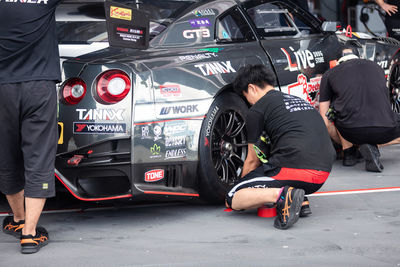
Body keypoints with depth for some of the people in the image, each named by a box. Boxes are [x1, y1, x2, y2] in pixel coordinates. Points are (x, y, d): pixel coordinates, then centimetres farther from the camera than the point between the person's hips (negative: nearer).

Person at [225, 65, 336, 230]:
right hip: (323, 175, 7)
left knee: (233, 199, 4)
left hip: (292, 168, -7)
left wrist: (242, 185, 33)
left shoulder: (258, 109, 6)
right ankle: (301, 198, 11)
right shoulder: (297, 100, 29)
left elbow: (252, 160, 13)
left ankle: (281, 195, -23)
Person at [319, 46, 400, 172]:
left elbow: (325, 122, 18)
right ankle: (370, 146, 6)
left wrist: (343, 142, 34)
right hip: (386, 132, 0)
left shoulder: (329, 74, 18)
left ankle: (348, 152, 17)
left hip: (352, 131, 0)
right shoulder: (377, 67, 27)